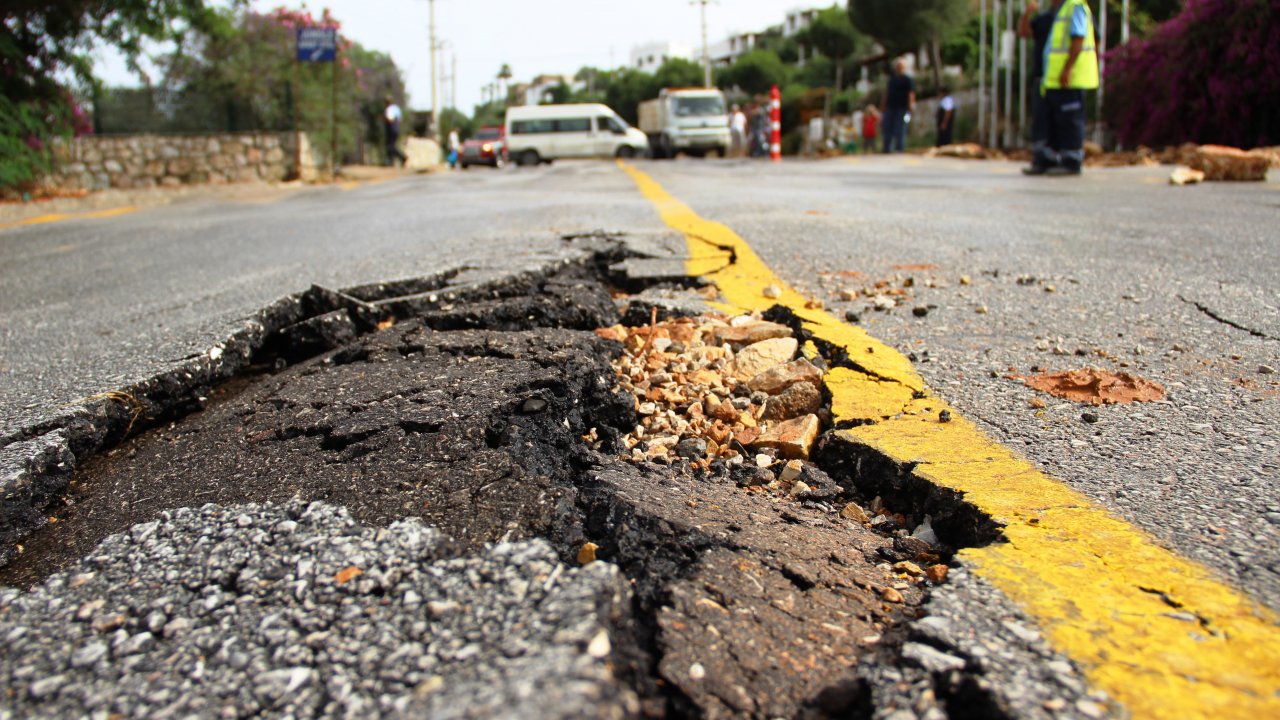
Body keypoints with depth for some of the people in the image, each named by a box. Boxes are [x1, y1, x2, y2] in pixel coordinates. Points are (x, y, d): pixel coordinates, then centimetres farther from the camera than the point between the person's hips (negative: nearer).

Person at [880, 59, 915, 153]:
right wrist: (884, 106, 18)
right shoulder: (891, 79, 19)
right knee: (887, 129, 3)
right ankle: (887, 150, 9)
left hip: (902, 108, -6)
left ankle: (899, 150, -2)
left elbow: (911, 94, -10)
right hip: (890, 108, 6)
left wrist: (911, 105, -23)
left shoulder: (908, 80, 0)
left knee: (900, 131, -6)